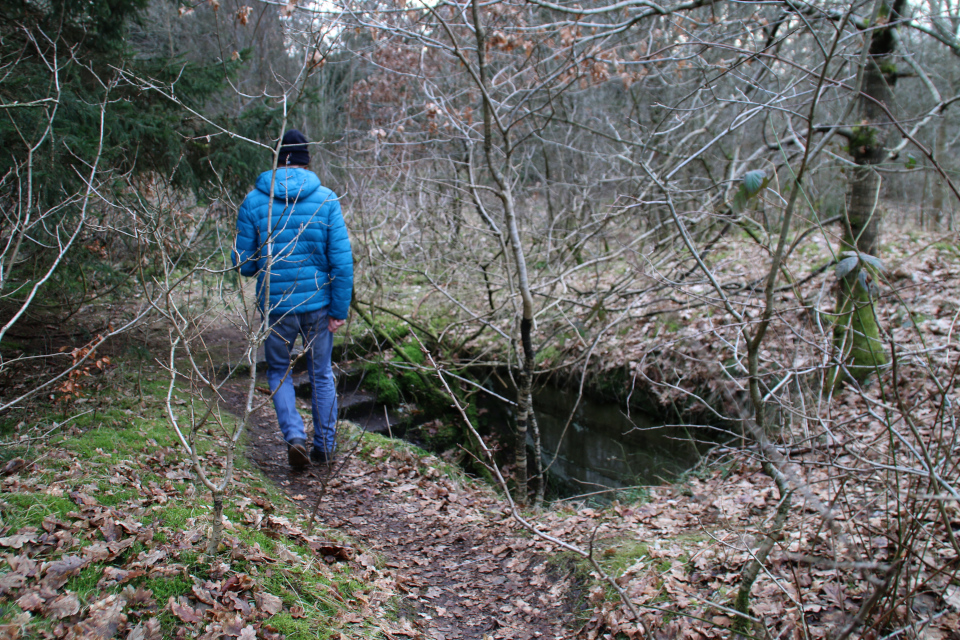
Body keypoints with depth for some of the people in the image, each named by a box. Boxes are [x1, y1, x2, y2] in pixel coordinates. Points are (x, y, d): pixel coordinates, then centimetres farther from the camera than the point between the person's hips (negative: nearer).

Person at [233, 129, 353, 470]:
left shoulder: (254, 201, -5)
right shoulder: (326, 199, -5)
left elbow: (243, 263, -3)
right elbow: (342, 259, -9)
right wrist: (340, 309, -4)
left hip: (275, 305, 0)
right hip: (318, 302, 1)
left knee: (279, 371, 19)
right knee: (321, 374, 17)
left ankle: (295, 435, 0)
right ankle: (325, 445, 24)